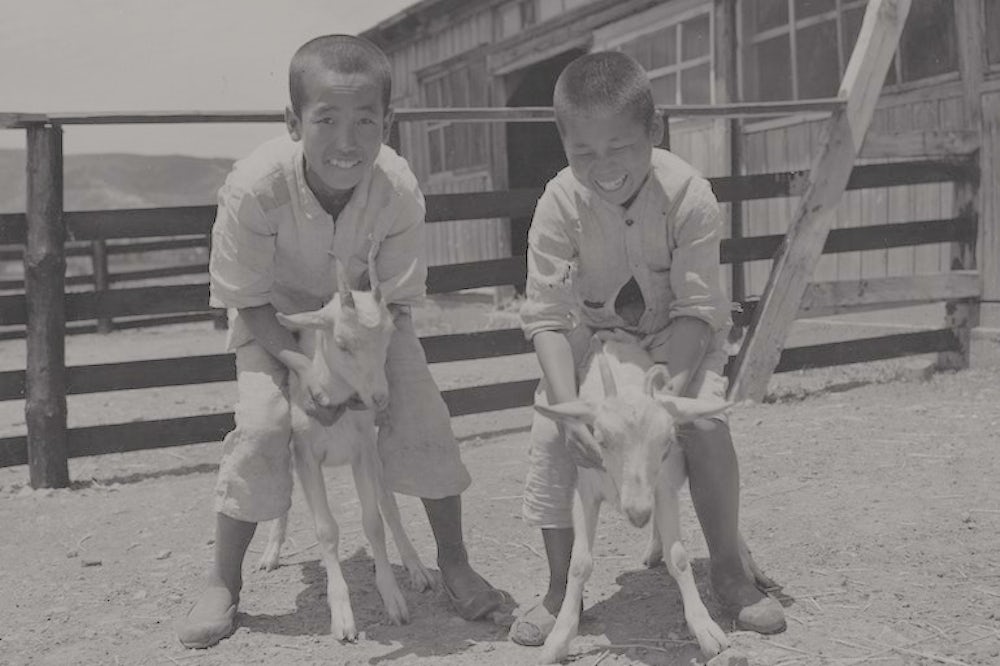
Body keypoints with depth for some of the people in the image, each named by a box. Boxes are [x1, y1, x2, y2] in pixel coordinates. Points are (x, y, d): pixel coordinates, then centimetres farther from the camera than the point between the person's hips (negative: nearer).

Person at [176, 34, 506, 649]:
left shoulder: (399, 189, -32)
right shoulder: (255, 187, -36)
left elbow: (396, 300, -16)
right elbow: (249, 302, -21)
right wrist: (304, 366, -33)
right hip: (276, 316, -1)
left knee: (422, 416, -12)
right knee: (261, 424, -18)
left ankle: (454, 562, 9)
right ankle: (223, 584, 2)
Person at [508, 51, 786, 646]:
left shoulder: (689, 195, -29)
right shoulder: (559, 204, -27)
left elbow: (696, 308, -25)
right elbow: (547, 317, -26)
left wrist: (666, 391, -37)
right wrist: (569, 406, -38)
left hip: (676, 332, -1)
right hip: (593, 329, 1)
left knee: (707, 426, -21)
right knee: (550, 436, -15)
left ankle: (729, 571, 3)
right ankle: (560, 590, 1)